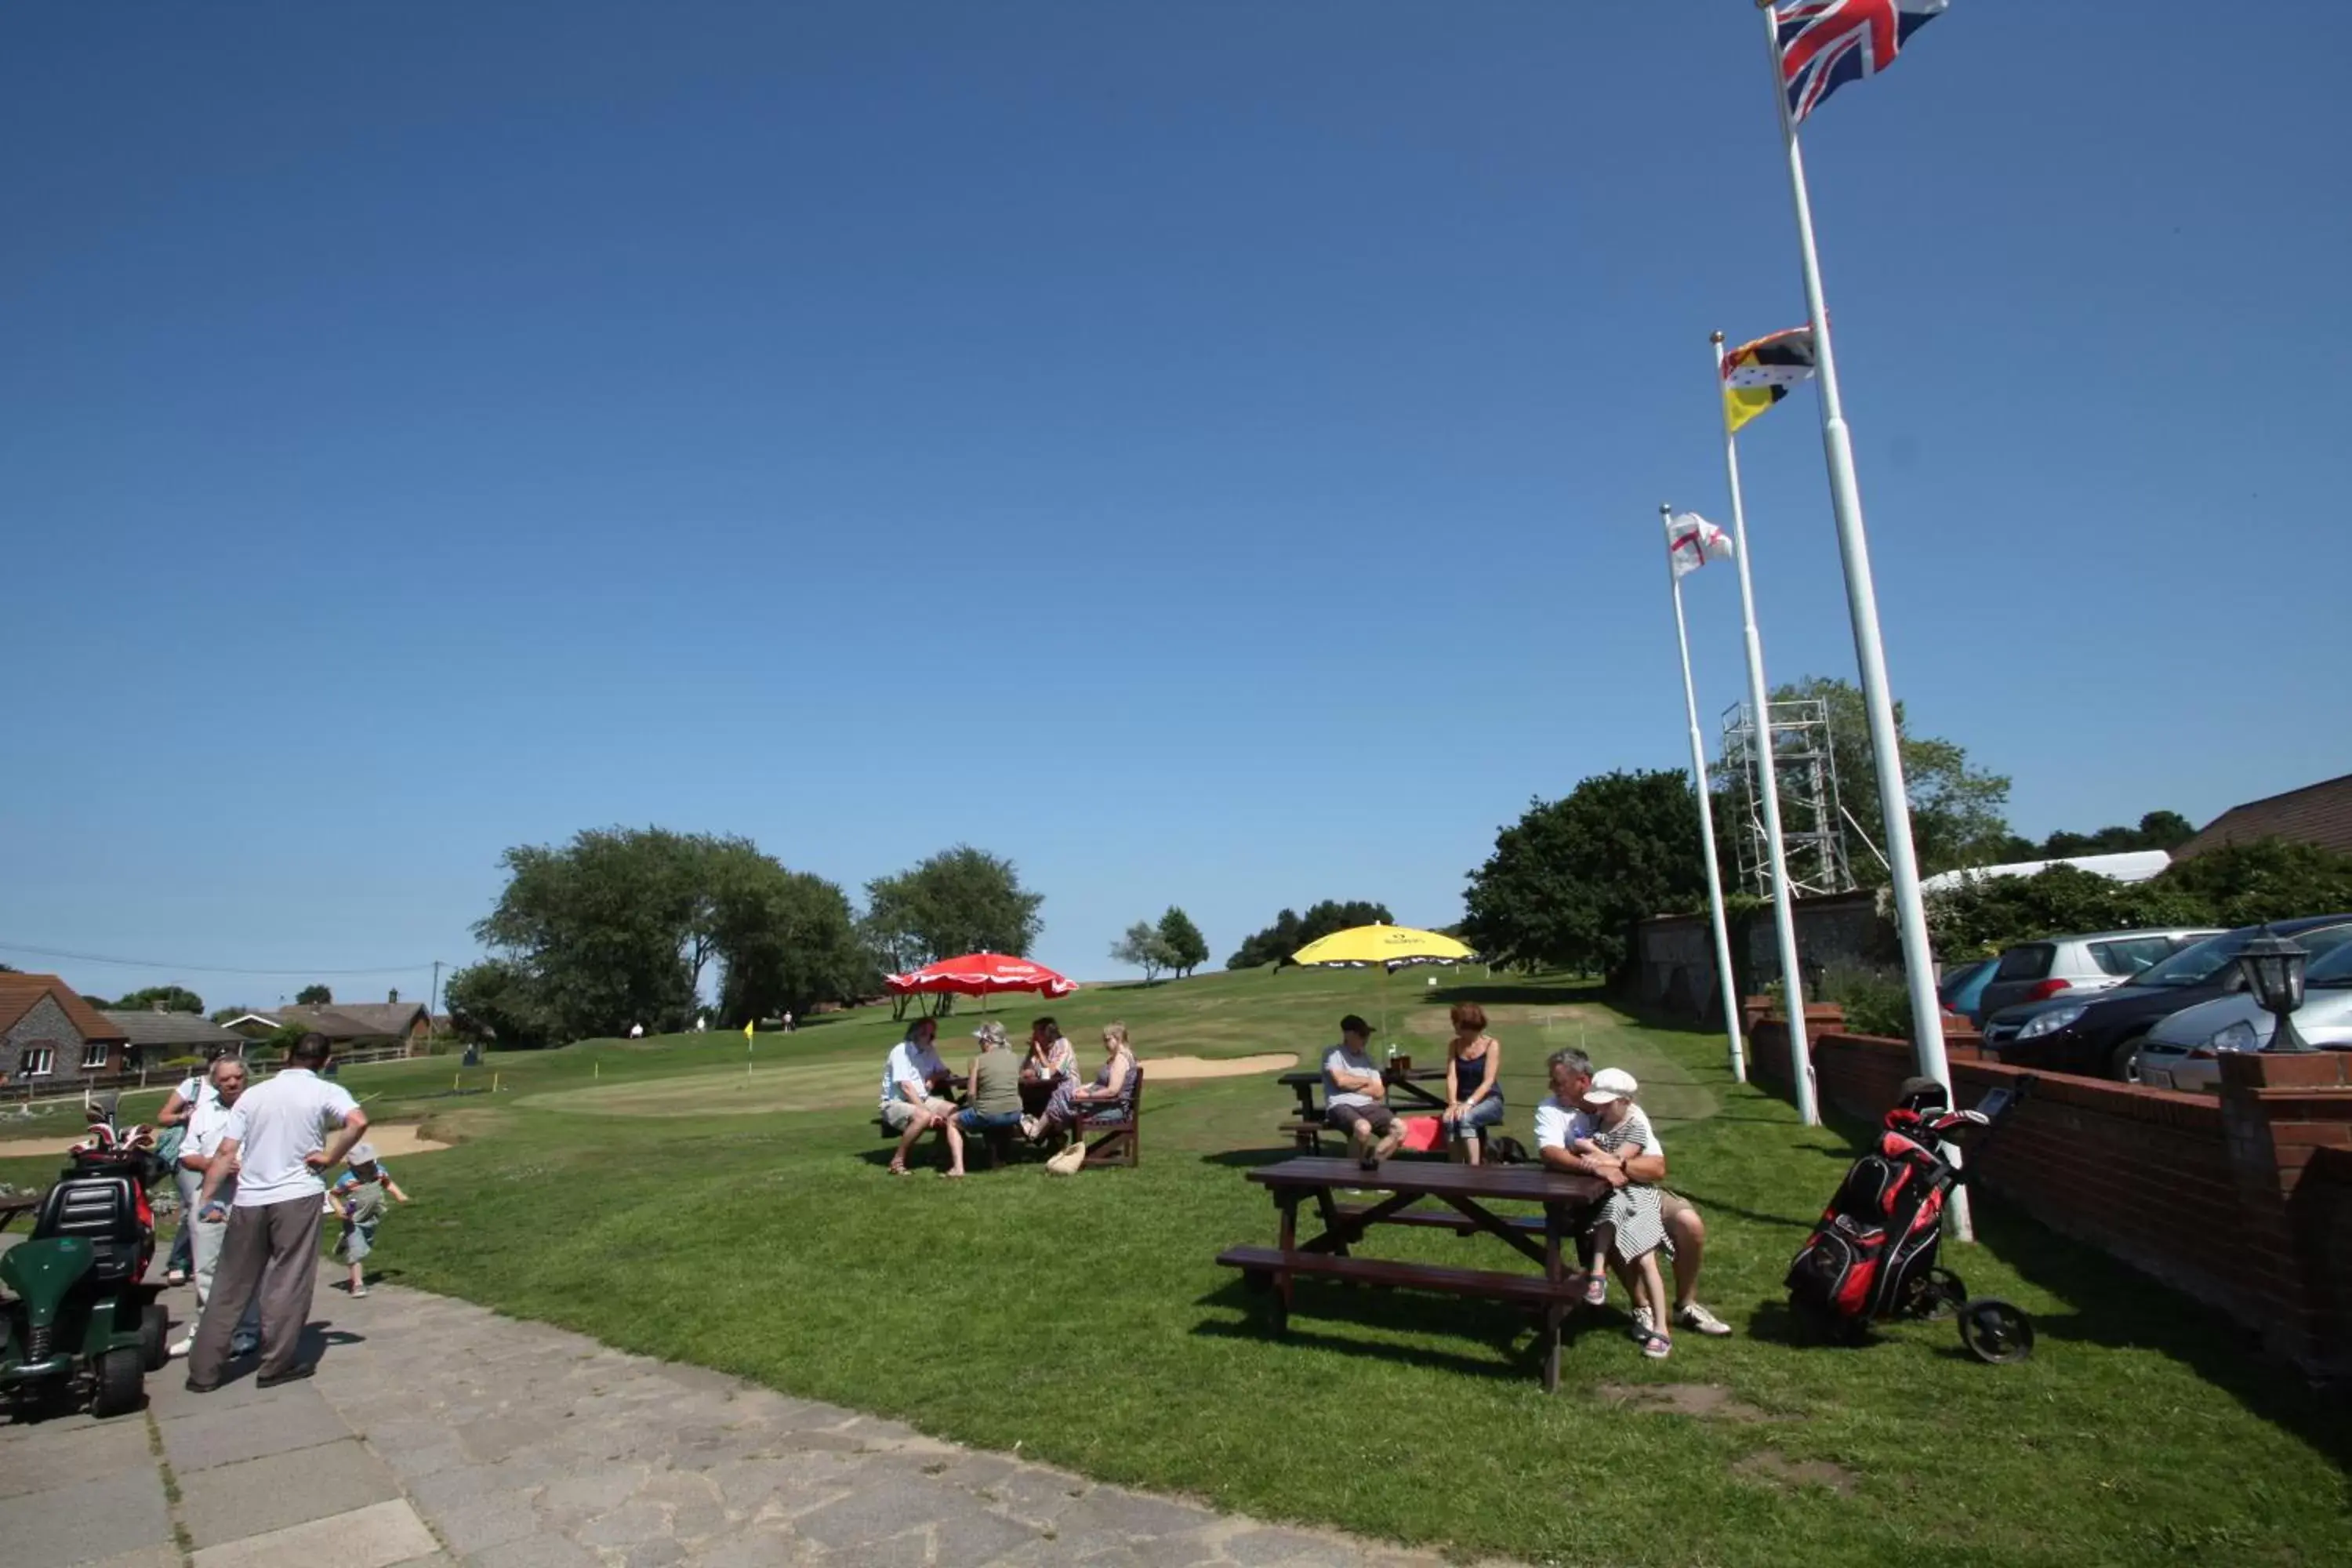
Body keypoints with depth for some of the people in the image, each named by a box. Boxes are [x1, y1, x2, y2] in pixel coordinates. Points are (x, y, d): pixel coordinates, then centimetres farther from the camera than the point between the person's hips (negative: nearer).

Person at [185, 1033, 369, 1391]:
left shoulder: (253, 1094, 7)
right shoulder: (326, 1092, -4)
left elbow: (226, 1152, 3)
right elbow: (358, 1121, -24)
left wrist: (206, 1197, 8)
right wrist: (330, 1157, -9)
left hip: (248, 1201, 4)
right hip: (297, 1197, -4)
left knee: (230, 1287, 14)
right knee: (289, 1284, 5)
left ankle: (203, 1371, 20)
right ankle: (277, 1365, 11)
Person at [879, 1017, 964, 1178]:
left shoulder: (929, 1051, 8)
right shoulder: (901, 1051, -15)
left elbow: (945, 1072, 21)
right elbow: (906, 1087, -22)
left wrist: (933, 1078, -3)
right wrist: (928, 1111, -28)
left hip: (922, 1099, 7)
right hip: (896, 1103, -7)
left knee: (953, 1111, -19)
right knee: (923, 1117, -36)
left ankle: (958, 1166, -28)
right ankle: (897, 1162, -18)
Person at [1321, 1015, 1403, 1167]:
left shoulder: (1367, 1057, 20)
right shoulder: (1333, 1054, 3)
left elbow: (1379, 1092, 11)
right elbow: (1341, 1081, -13)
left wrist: (1352, 1085, -3)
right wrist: (1367, 1081, 4)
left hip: (1367, 1106, 6)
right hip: (1340, 1106, -6)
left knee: (1400, 1129, -17)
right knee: (1363, 1128, -37)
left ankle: (1373, 1162, -10)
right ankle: (1365, 1166, -8)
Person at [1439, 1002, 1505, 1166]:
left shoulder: (1492, 1045, -6)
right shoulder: (1454, 1045, 7)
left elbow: (1488, 1081, -15)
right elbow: (1451, 1077, -2)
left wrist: (1469, 1103, -28)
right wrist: (1453, 1104, -20)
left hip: (1489, 1100, -3)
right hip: (1463, 1100, 3)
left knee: (1465, 1118, -36)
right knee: (1448, 1120, -32)